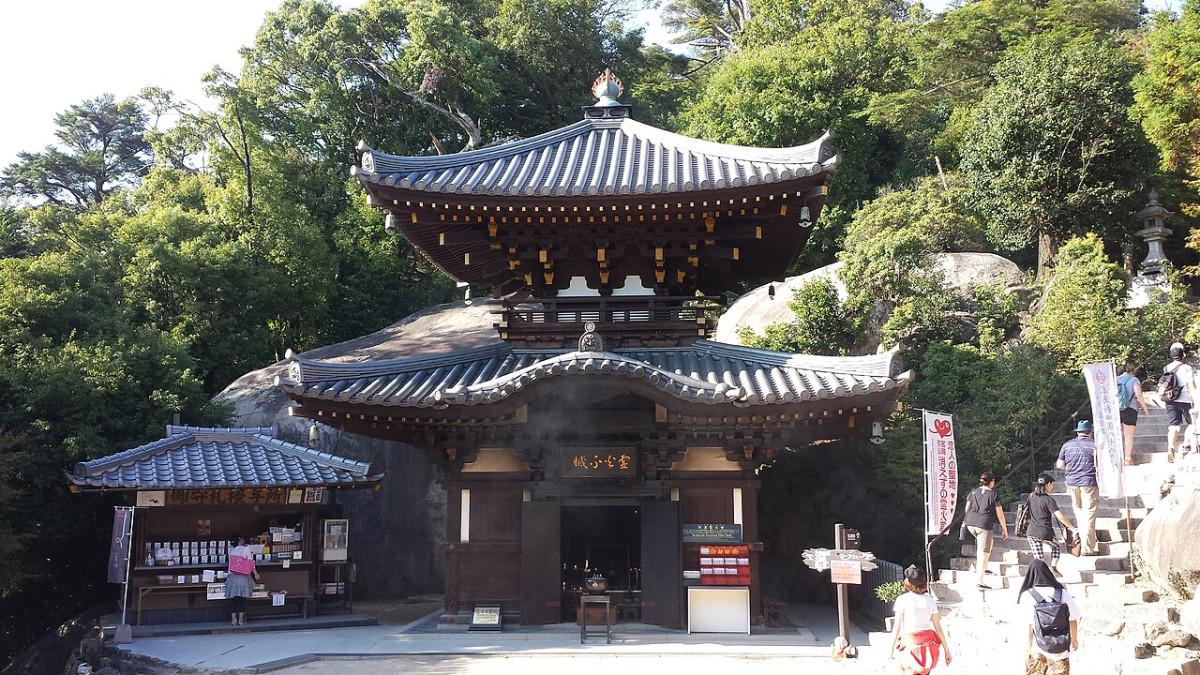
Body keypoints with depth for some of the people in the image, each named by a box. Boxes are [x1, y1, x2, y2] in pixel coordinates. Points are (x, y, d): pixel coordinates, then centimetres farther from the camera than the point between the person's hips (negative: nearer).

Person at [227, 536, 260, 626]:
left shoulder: (231, 550, 4)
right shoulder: (246, 549, -3)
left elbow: (230, 563, 11)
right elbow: (251, 563, -6)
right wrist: (255, 574, -3)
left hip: (232, 577, 2)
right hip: (243, 578, -2)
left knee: (233, 598, 4)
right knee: (242, 598, 1)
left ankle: (233, 619, 1)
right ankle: (241, 619, -1)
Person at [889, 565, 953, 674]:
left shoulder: (902, 600, -4)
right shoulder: (930, 601, 6)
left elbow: (897, 627, -4)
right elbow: (938, 628, 6)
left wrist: (892, 648, 4)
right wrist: (947, 650, 12)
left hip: (911, 644, -4)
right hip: (928, 643, 4)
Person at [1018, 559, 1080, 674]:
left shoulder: (1028, 596, -15)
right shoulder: (1063, 594, -10)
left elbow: (1028, 624, -13)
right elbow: (1073, 620, -2)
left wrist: (1028, 646, -3)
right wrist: (1074, 639, 14)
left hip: (1038, 647, -1)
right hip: (1061, 647, 1)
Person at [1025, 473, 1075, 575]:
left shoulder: (1031, 497, 7)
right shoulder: (1049, 499, -10)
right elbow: (1060, 517, -16)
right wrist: (1072, 528, -12)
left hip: (1031, 532, 4)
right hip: (1045, 533, -4)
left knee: (1038, 558, 10)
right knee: (1056, 547, 27)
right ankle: (1053, 566, 10)